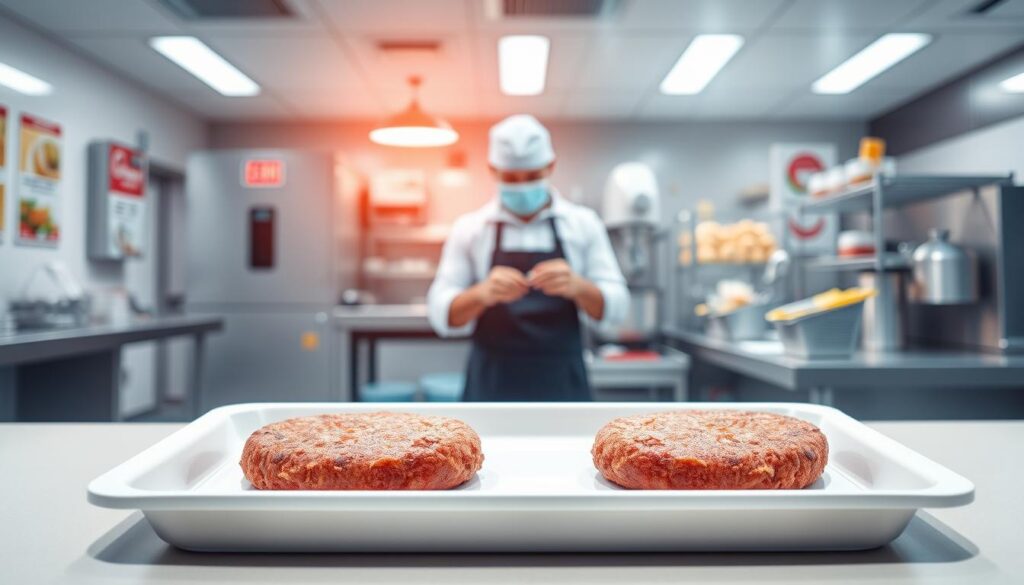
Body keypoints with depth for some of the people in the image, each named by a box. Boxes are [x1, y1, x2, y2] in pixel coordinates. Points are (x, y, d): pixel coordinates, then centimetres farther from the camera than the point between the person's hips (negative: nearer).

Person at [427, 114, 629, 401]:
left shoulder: (583, 223, 4)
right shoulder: (470, 228, 3)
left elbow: (615, 307, 1)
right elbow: (440, 314, -1)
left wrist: (577, 287, -21)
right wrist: (482, 294, -22)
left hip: (561, 386, 1)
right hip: (493, 387, 0)